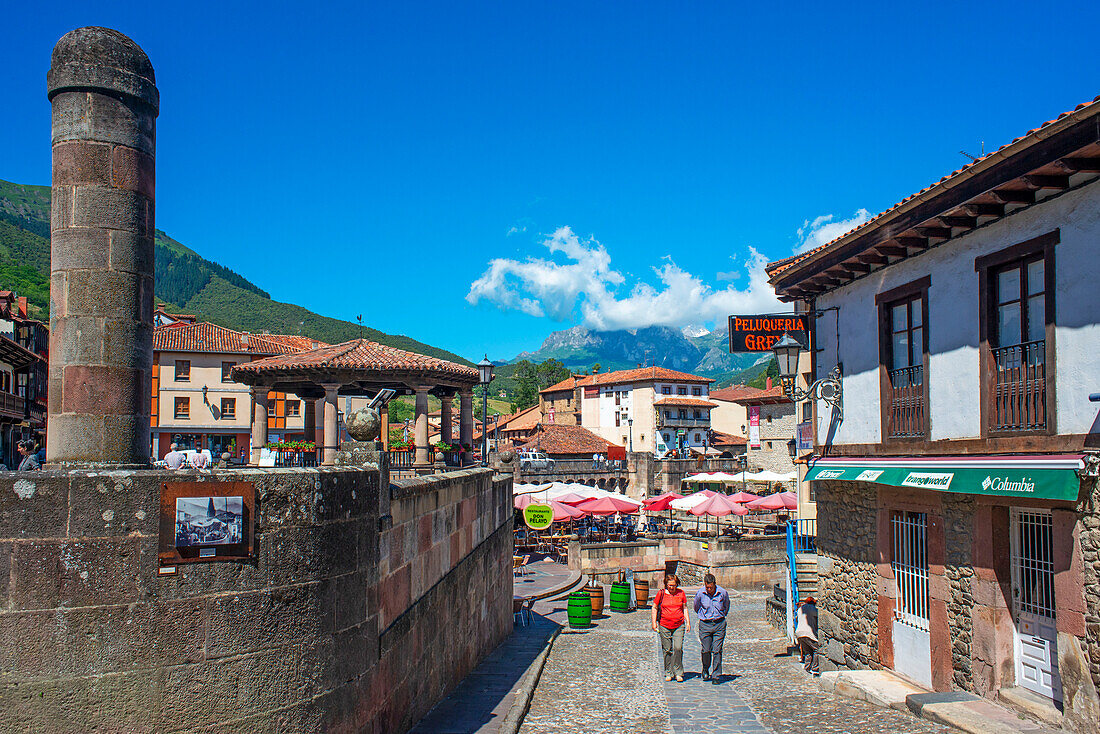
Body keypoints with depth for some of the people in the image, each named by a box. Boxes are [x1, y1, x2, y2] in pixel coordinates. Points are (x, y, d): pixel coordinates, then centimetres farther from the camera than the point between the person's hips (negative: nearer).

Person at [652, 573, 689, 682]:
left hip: (679, 626, 0)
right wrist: (654, 623, 1)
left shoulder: (681, 593, 3)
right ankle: (668, 673, 17)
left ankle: (678, 673, 1)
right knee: (667, 650, 5)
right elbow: (654, 608, 7)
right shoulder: (661, 593, -2)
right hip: (664, 626, 0)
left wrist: (688, 622, 9)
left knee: (678, 648, -10)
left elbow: (685, 608, 13)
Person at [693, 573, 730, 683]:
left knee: (717, 651, -4)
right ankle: (706, 669, 27)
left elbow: (726, 606, 14)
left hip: (719, 624, 0)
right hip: (705, 624, 0)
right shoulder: (700, 593, -9)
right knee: (706, 650, -1)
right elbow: (696, 606, 12)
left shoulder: (723, 593, -9)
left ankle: (716, 676, 4)